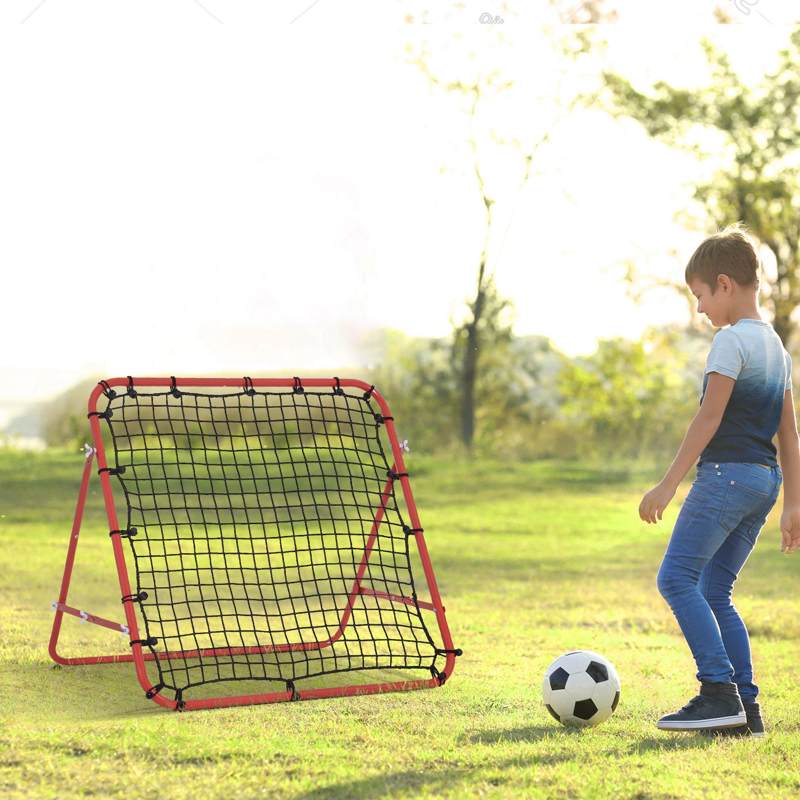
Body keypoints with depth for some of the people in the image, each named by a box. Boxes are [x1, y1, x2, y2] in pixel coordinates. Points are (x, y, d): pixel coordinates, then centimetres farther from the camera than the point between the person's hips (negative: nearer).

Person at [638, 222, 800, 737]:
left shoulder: (732, 340, -9)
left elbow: (709, 417, -16)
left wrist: (668, 485, -15)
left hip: (726, 474, -9)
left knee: (677, 578, -9)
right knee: (714, 592, 11)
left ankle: (720, 691, -17)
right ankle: (745, 707, 7)